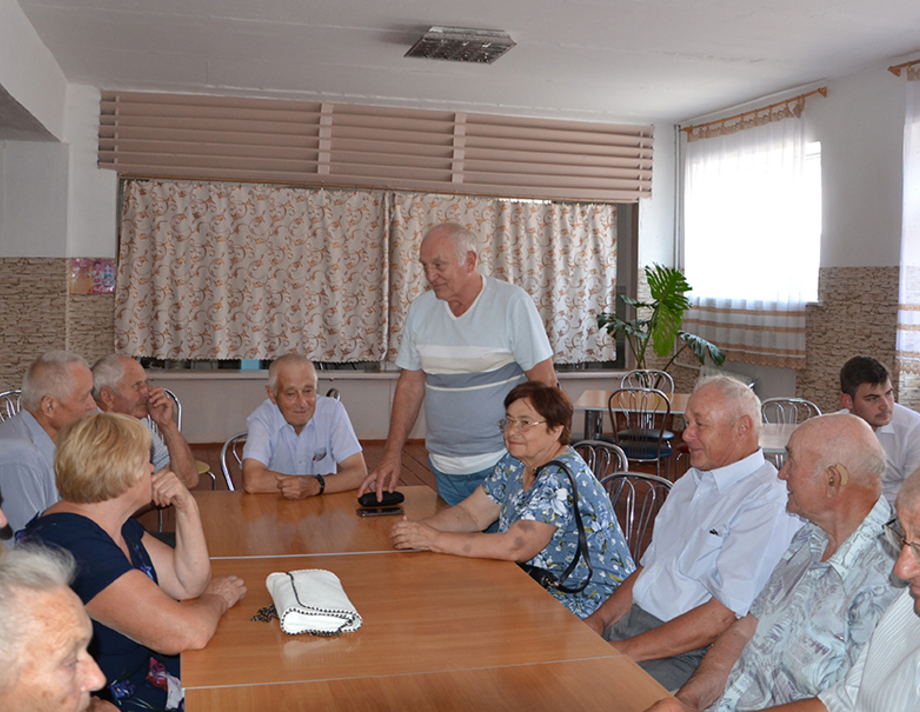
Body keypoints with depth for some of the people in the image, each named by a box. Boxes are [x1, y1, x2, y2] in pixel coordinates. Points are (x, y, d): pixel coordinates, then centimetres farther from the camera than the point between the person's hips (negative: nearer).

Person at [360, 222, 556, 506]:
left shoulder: (512, 302, -9)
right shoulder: (420, 309, 5)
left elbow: (544, 382, -9)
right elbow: (410, 385, 10)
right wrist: (392, 453, 4)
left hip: (502, 464, -4)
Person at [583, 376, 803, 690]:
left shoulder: (768, 502, -14)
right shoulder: (690, 482, 17)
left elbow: (725, 616, -20)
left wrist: (629, 650, -19)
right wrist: (599, 619, 5)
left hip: (691, 654, -8)